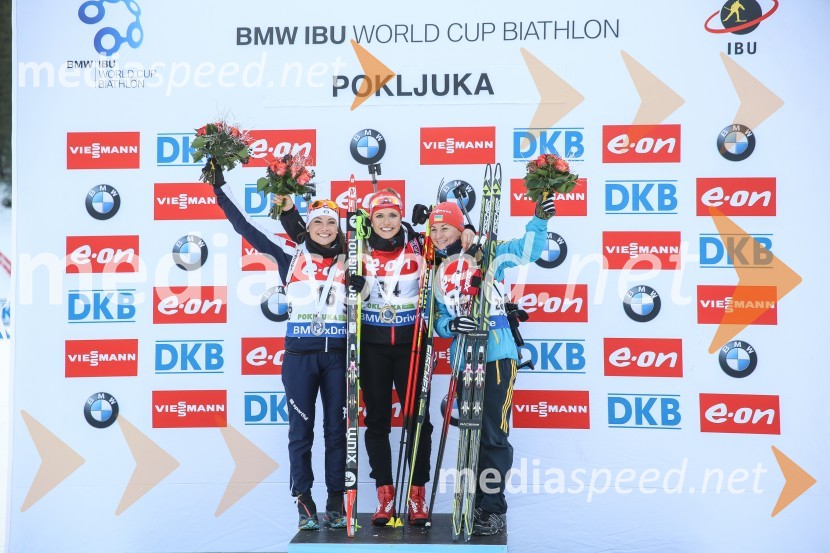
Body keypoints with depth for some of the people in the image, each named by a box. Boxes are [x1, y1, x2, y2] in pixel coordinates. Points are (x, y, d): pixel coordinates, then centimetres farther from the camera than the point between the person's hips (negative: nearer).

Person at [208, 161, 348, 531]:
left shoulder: (348, 261, 7)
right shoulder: (290, 253, 3)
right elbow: (244, 226, 4)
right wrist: (220, 185, 3)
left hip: (337, 354, 1)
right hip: (299, 354, -1)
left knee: (336, 428, 7)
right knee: (301, 430, 4)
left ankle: (336, 502, 17)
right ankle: (304, 504, 14)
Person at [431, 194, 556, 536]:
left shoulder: (489, 255, 0)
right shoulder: (438, 273, 14)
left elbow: (530, 250, -8)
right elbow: (439, 319, 10)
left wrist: (539, 220, -23)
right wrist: (451, 324, -12)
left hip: (497, 356, -6)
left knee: (493, 436, -3)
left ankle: (494, 510, 6)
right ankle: (479, 505, 26)